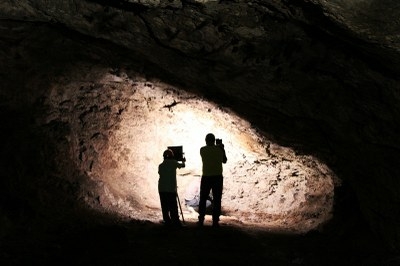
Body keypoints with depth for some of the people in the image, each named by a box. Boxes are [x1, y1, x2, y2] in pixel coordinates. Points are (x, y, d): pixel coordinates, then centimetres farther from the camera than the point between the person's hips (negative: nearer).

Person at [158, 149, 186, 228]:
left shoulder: (161, 165, 8)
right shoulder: (173, 163, 2)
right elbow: (182, 165, 18)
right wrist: (183, 161, 41)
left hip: (162, 189, 3)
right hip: (171, 189, -3)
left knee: (165, 207, 5)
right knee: (173, 207, -4)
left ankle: (167, 221, 4)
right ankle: (176, 222, -9)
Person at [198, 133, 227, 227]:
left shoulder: (202, 150, -2)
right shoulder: (219, 149, -5)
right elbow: (224, 161, 8)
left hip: (206, 177, 1)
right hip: (217, 177, -1)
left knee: (203, 199, 11)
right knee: (216, 200, 3)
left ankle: (201, 220, 10)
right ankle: (215, 221, 1)